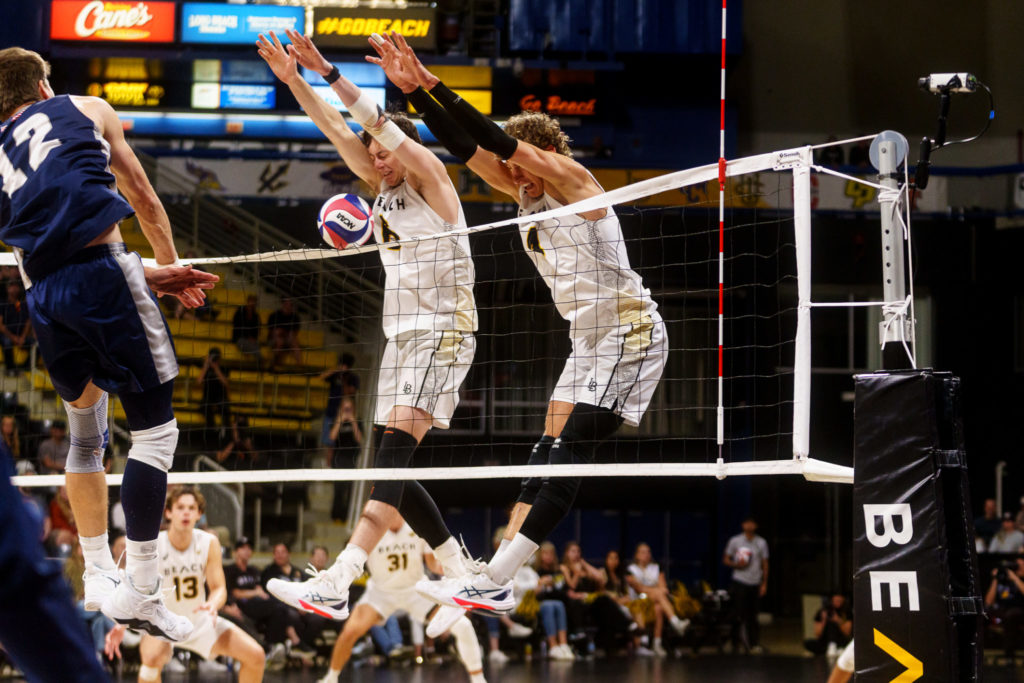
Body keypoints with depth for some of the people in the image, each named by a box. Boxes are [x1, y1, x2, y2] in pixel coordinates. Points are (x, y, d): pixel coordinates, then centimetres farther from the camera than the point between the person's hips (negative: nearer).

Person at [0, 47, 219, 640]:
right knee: (155, 430, -2)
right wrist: (170, 263, 37)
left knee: (85, 431, 23)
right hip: (102, 272, -5)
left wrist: (152, 278, 25)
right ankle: (141, 591, -9)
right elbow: (143, 198, 21)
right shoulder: (87, 110, 17)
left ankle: (98, 575, 27)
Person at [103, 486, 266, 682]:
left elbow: (219, 588, -12)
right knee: (152, 658, -38)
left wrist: (213, 605, -38)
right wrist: (121, 625, -44)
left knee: (255, 655, -7)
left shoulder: (209, 543, -12)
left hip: (200, 620, 4)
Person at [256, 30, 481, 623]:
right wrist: (293, 79, 2)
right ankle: (463, 574, 15)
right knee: (391, 467, 5)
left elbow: (382, 124, -15)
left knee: (397, 445, -22)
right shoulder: (385, 187, 15)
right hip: (401, 335, 9)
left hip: (444, 329, -9)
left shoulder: (429, 175, -4)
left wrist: (329, 73, -21)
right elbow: (337, 130, 11)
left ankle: (336, 584, -37)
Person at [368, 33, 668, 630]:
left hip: (629, 331, -10)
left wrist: (435, 86, -22)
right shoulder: (526, 195, 12)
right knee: (549, 454, 3)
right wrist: (412, 89, -4)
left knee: (570, 454, -14)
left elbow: (498, 138, -20)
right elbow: (466, 146, 6)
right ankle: (497, 580, -2)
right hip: (589, 342, 10)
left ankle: (490, 581, -21)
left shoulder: (573, 178, -10)